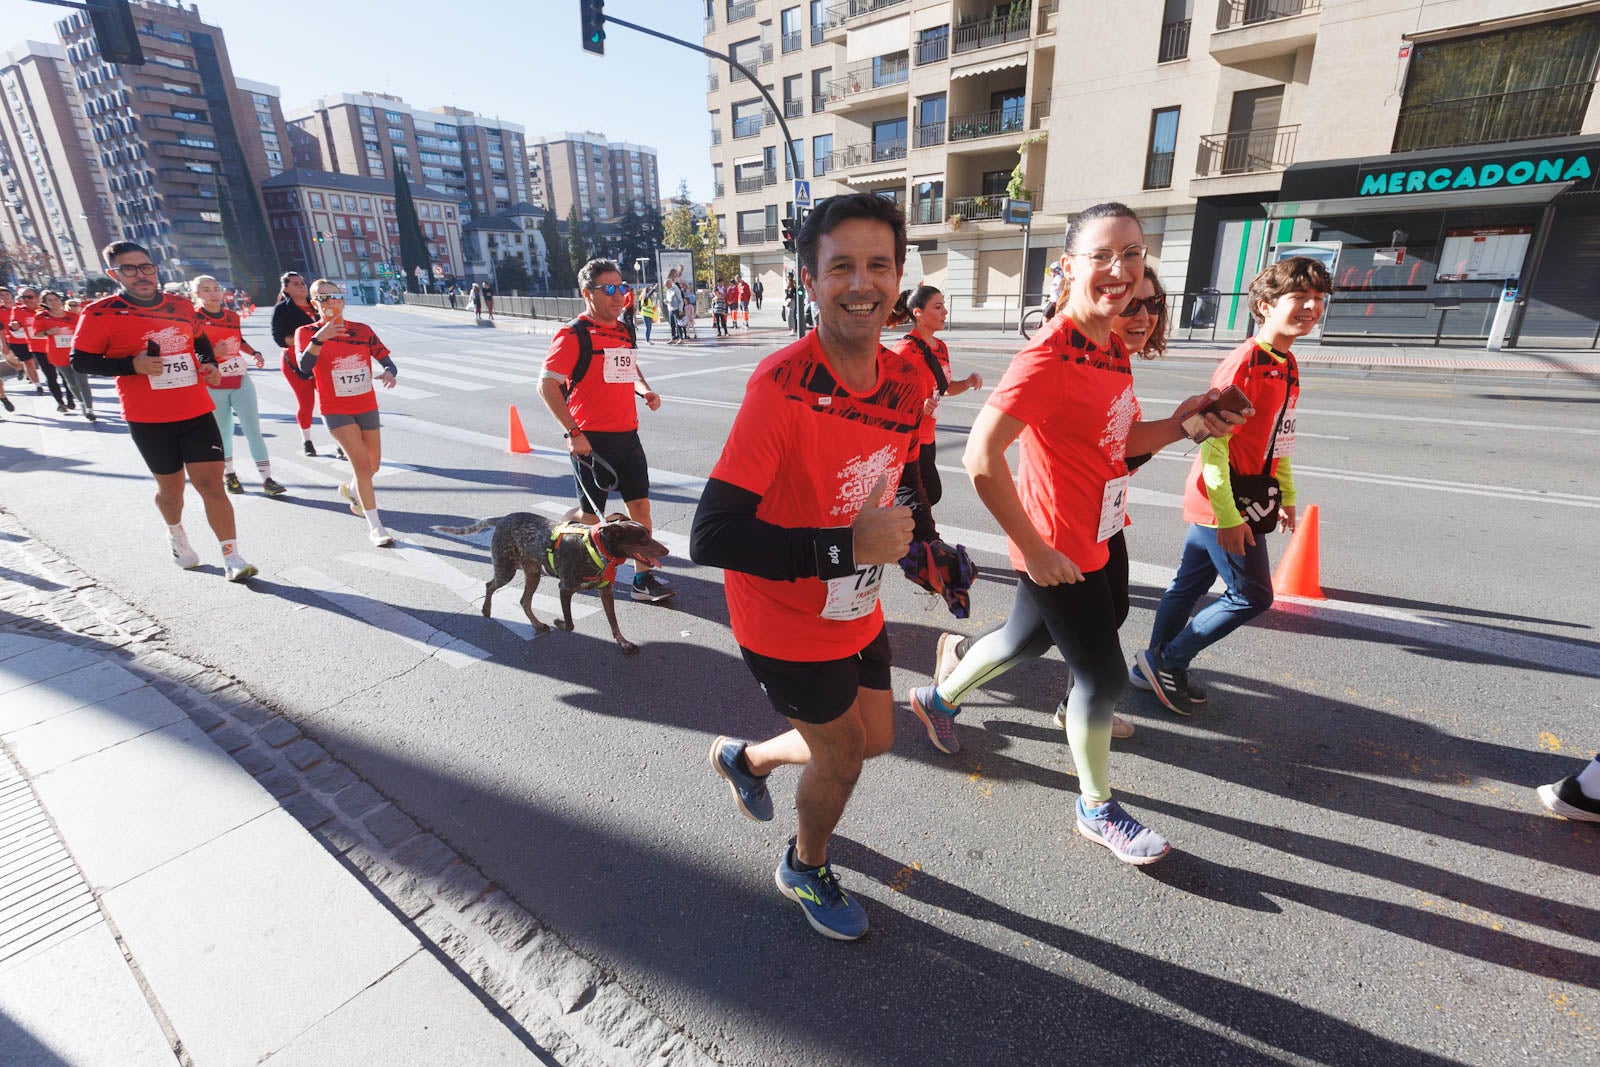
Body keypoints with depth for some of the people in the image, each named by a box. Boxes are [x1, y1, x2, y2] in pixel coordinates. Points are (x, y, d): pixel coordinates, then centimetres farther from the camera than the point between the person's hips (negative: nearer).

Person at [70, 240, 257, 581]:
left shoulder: (180, 305, 6)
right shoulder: (101, 313, -6)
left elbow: (200, 340, 24)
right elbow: (80, 362, -4)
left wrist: (209, 364, 5)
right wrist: (131, 365, -19)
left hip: (197, 412, 2)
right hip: (148, 419, -2)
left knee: (211, 483, -5)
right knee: (171, 486, 12)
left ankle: (232, 558, -4)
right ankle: (176, 533, 42)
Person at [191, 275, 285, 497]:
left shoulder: (232, 316, 7)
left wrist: (254, 353, 6)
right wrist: (211, 353, -26)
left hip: (241, 381, 3)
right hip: (214, 386, -3)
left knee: (253, 430, -3)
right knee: (223, 432, 9)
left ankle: (267, 479, -4)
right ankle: (228, 474, 28)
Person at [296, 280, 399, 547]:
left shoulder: (362, 330, 1)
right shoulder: (307, 332, -6)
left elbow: (387, 362, 3)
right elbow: (304, 368, -23)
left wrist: (389, 373, -20)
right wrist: (319, 338, -36)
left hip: (367, 407, 4)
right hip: (336, 410, -4)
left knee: (373, 466, 13)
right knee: (362, 462, -18)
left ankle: (351, 489, 50)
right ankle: (375, 528, -12)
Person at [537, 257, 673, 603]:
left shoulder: (624, 331, 12)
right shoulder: (574, 335, -10)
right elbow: (547, 385, -13)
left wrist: (645, 391, 8)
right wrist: (573, 432, -18)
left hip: (627, 434, 6)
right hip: (592, 440, -6)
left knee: (640, 504, 3)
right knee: (591, 513, 6)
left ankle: (644, 578, 11)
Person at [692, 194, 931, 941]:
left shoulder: (907, 381, -6)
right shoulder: (780, 387, -29)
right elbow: (710, 537, -33)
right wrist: (848, 547, -35)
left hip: (857, 614, 7)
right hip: (786, 628, -7)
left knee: (876, 738, 23)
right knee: (844, 752, 12)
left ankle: (746, 759, 50)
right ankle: (804, 870, 47)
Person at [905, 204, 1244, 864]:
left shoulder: (1113, 349, 6)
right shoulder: (1050, 356, -23)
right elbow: (981, 456, -30)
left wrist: (1179, 424, -3)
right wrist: (1033, 549, -25)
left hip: (1090, 540, 9)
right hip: (1056, 550, -9)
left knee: (1025, 637, 25)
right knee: (1102, 677, 5)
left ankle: (937, 699, 50)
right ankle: (1097, 811, 31)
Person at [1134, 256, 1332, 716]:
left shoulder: (1288, 364, 11)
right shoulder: (1243, 364, -19)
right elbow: (1213, 441, -22)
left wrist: (1287, 495, 23)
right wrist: (1227, 515, -23)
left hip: (1251, 498, 9)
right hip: (1225, 503, -9)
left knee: (1189, 584, 15)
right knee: (1252, 596, 0)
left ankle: (1156, 665, 29)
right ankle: (1168, 661, 12)